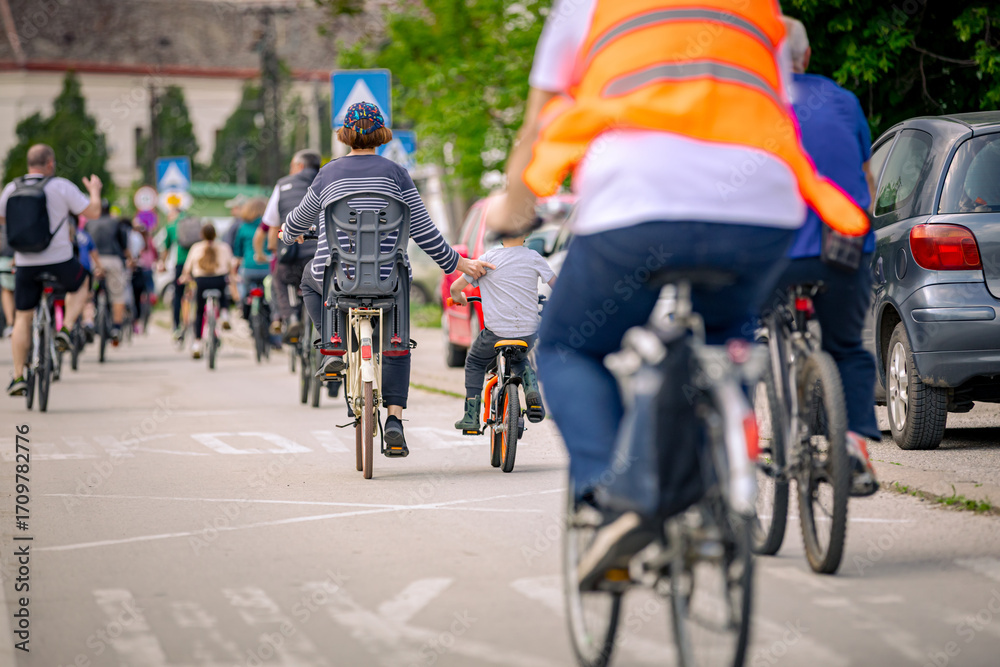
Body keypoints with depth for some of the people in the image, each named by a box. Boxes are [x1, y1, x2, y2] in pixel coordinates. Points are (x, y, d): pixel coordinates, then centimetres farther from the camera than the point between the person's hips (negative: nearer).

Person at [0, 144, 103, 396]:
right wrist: (94, 190, 13)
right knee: (79, 286, 30)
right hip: (59, 261, -2)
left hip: (25, 264, 2)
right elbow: (93, 212, -6)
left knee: (22, 318, 11)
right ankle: (65, 330, 8)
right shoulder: (61, 186, -9)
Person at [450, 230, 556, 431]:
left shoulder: (487, 259, -3)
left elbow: (455, 288, -2)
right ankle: (532, 388, 6)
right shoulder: (533, 257, 1)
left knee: (474, 363, 24)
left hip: (496, 331, -2)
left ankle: (471, 417, 15)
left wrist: (460, 299, 21)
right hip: (528, 333, 2)